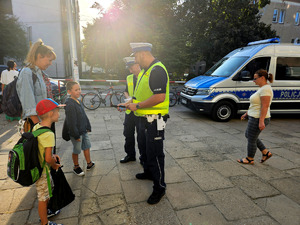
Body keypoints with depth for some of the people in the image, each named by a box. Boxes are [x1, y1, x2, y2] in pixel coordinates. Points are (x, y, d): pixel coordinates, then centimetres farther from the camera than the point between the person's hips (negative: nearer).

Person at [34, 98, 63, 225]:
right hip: (42, 170, -9)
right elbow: (48, 159, -29)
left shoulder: (36, 127, -3)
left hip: (36, 166, 9)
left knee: (49, 190, 28)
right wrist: (55, 165, -9)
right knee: (43, 198, 10)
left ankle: (45, 212, 51)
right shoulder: (48, 134, -30)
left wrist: (52, 155, 8)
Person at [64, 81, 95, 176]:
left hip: (83, 130, 9)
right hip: (76, 133, -9)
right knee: (76, 150, 8)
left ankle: (89, 164, 36)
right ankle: (76, 167, 29)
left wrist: (88, 127, 15)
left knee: (87, 146, 19)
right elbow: (71, 123, -25)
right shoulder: (70, 105, -24)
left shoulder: (78, 102, 6)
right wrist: (76, 135, -21)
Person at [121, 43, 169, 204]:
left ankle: (160, 187, 14)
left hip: (155, 120, -10)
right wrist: (132, 101, 10)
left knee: (155, 153, -1)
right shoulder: (146, 70, 15)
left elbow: (159, 97, -28)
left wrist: (137, 106, -20)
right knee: (147, 148, 24)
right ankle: (149, 172, 44)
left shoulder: (157, 70, -19)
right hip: (145, 118, 10)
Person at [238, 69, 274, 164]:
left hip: (258, 119, -11)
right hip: (254, 117, 11)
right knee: (248, 135, 22)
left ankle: (250, 159, 21)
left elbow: (265, 106, -25)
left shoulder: (265, 89, -19)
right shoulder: (262, 88, 13)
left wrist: (261, 121, -27)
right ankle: (266, 153, 28)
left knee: (251, 139, 3)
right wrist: (247, 113, 21)